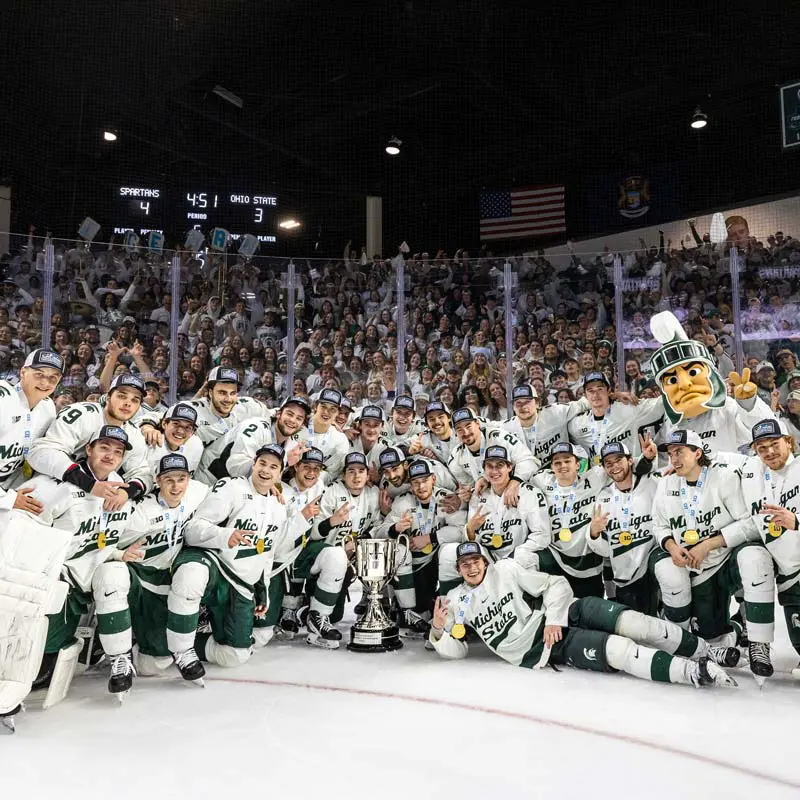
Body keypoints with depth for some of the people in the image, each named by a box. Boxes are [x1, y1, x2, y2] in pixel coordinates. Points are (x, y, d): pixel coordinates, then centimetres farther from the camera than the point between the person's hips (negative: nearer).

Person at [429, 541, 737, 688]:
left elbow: (555, 584, 1)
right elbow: (455, 650, 7)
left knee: (629, 623, -22)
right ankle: (693, 671, -28)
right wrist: (439, 630, -13)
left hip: (560, 617, 1)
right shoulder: (456, 601, 5)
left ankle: (705, 651, -6)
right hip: (537, 650, -1)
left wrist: (553, 619, -12)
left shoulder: (506, 569, 2)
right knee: (615, 649, -25)